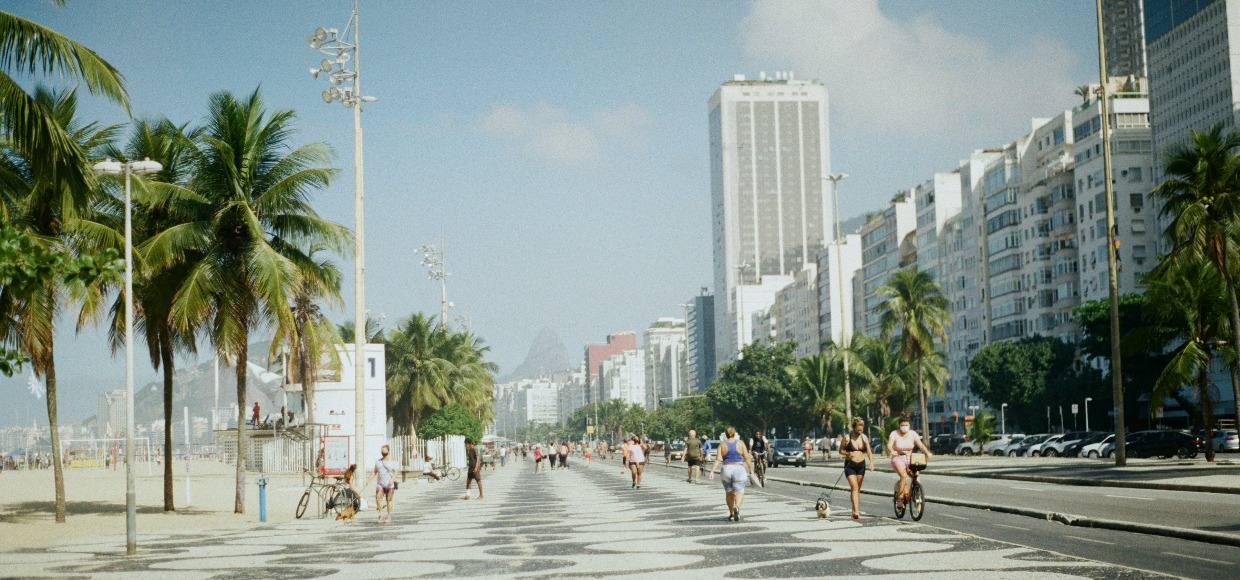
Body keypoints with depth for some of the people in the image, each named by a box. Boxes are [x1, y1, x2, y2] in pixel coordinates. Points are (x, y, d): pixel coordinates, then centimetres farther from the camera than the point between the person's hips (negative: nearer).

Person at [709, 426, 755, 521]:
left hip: (726, 470, 2)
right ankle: (737, 507, -33)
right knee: (739, 492, -4)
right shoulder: (740, 443, 0)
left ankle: (731, 514, 24)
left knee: (729, 493, 17)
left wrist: (712, 471, -11)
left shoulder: (722, 445, 1)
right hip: (739, 470, -2)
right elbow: (747, 458, -3)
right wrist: (751, 470, 4)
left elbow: (718, 459, -8)